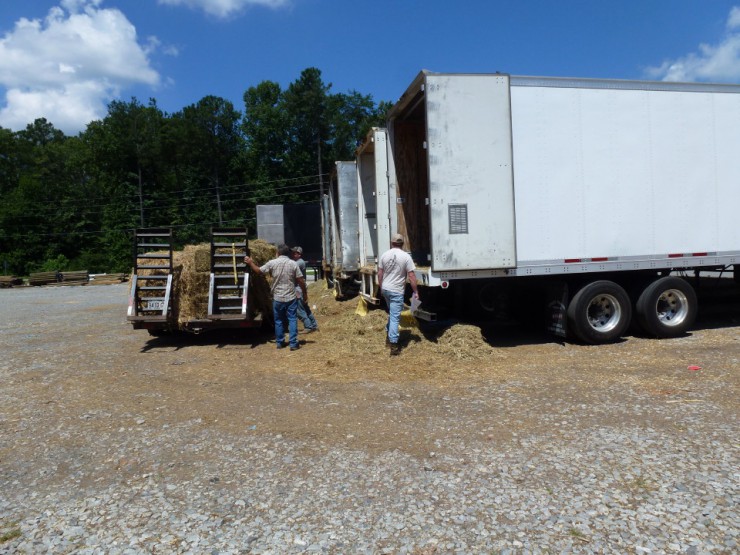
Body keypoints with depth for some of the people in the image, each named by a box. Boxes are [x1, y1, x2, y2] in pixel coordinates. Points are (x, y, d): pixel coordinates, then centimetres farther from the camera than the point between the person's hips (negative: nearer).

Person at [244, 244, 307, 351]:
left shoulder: (272, 263, -4)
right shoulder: (293, 264, -4)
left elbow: (259, 271, 7)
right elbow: (301, 280, -4)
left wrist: (250, 262, 23)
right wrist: (305, 293, 8)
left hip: (277, 298, 1)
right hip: (291, 297, -1)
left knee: (278, 321, 14)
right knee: (292, 320, 3)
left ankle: (279, 342, 22)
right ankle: (293, 344, -1)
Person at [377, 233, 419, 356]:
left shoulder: (385, 255, 2)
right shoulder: (406, 256, -10)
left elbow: (380, 273, 7)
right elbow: (411, 276, -11)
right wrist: (416, 292, -4)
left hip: (385, 289, 5)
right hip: (397, 291, -5)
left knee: (392, 313, 25)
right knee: (395, 317, -4)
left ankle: (389, 336, 32)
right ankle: (393, 345, -7)